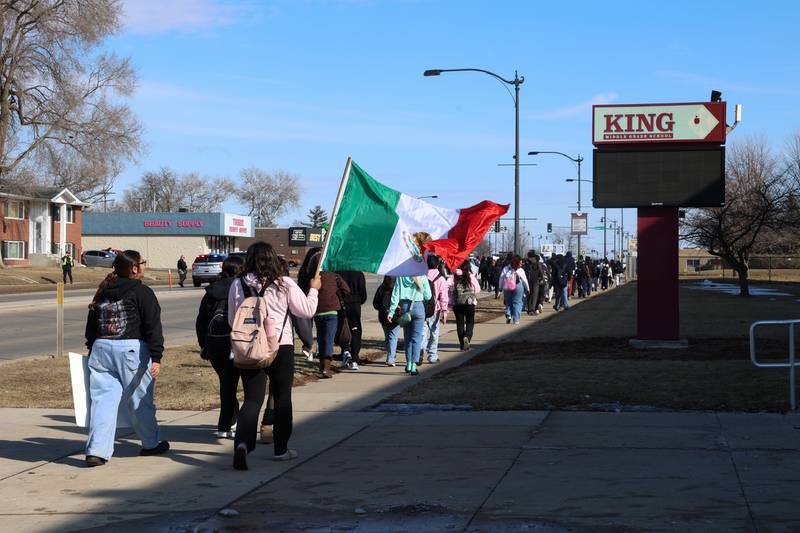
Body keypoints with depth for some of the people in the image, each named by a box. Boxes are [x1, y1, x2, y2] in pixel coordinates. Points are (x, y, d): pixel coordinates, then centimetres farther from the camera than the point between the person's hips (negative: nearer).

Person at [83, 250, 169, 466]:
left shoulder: (103, 292, 15)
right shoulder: (141, 292, -5)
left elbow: (91, 326, 20)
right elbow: (153, 327, -12)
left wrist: (92, 350, 28)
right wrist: (156, 358, -14)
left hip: (100, 349, 5)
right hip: (131, 350, -5)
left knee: (103, 400, 2)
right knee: (139, 400, 10)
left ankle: (96, 450, -7)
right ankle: (151, 444, 27)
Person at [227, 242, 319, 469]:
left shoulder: (237, 285, -1)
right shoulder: (284, 284, -9)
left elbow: (232, 320, 10)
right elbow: (307, 311, 0)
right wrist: (313, 290, 17)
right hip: (281, 347, -2)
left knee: (252, 399, 2)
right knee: (282, 398, 15)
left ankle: (242, 442, -23)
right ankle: (280, 449, 23)